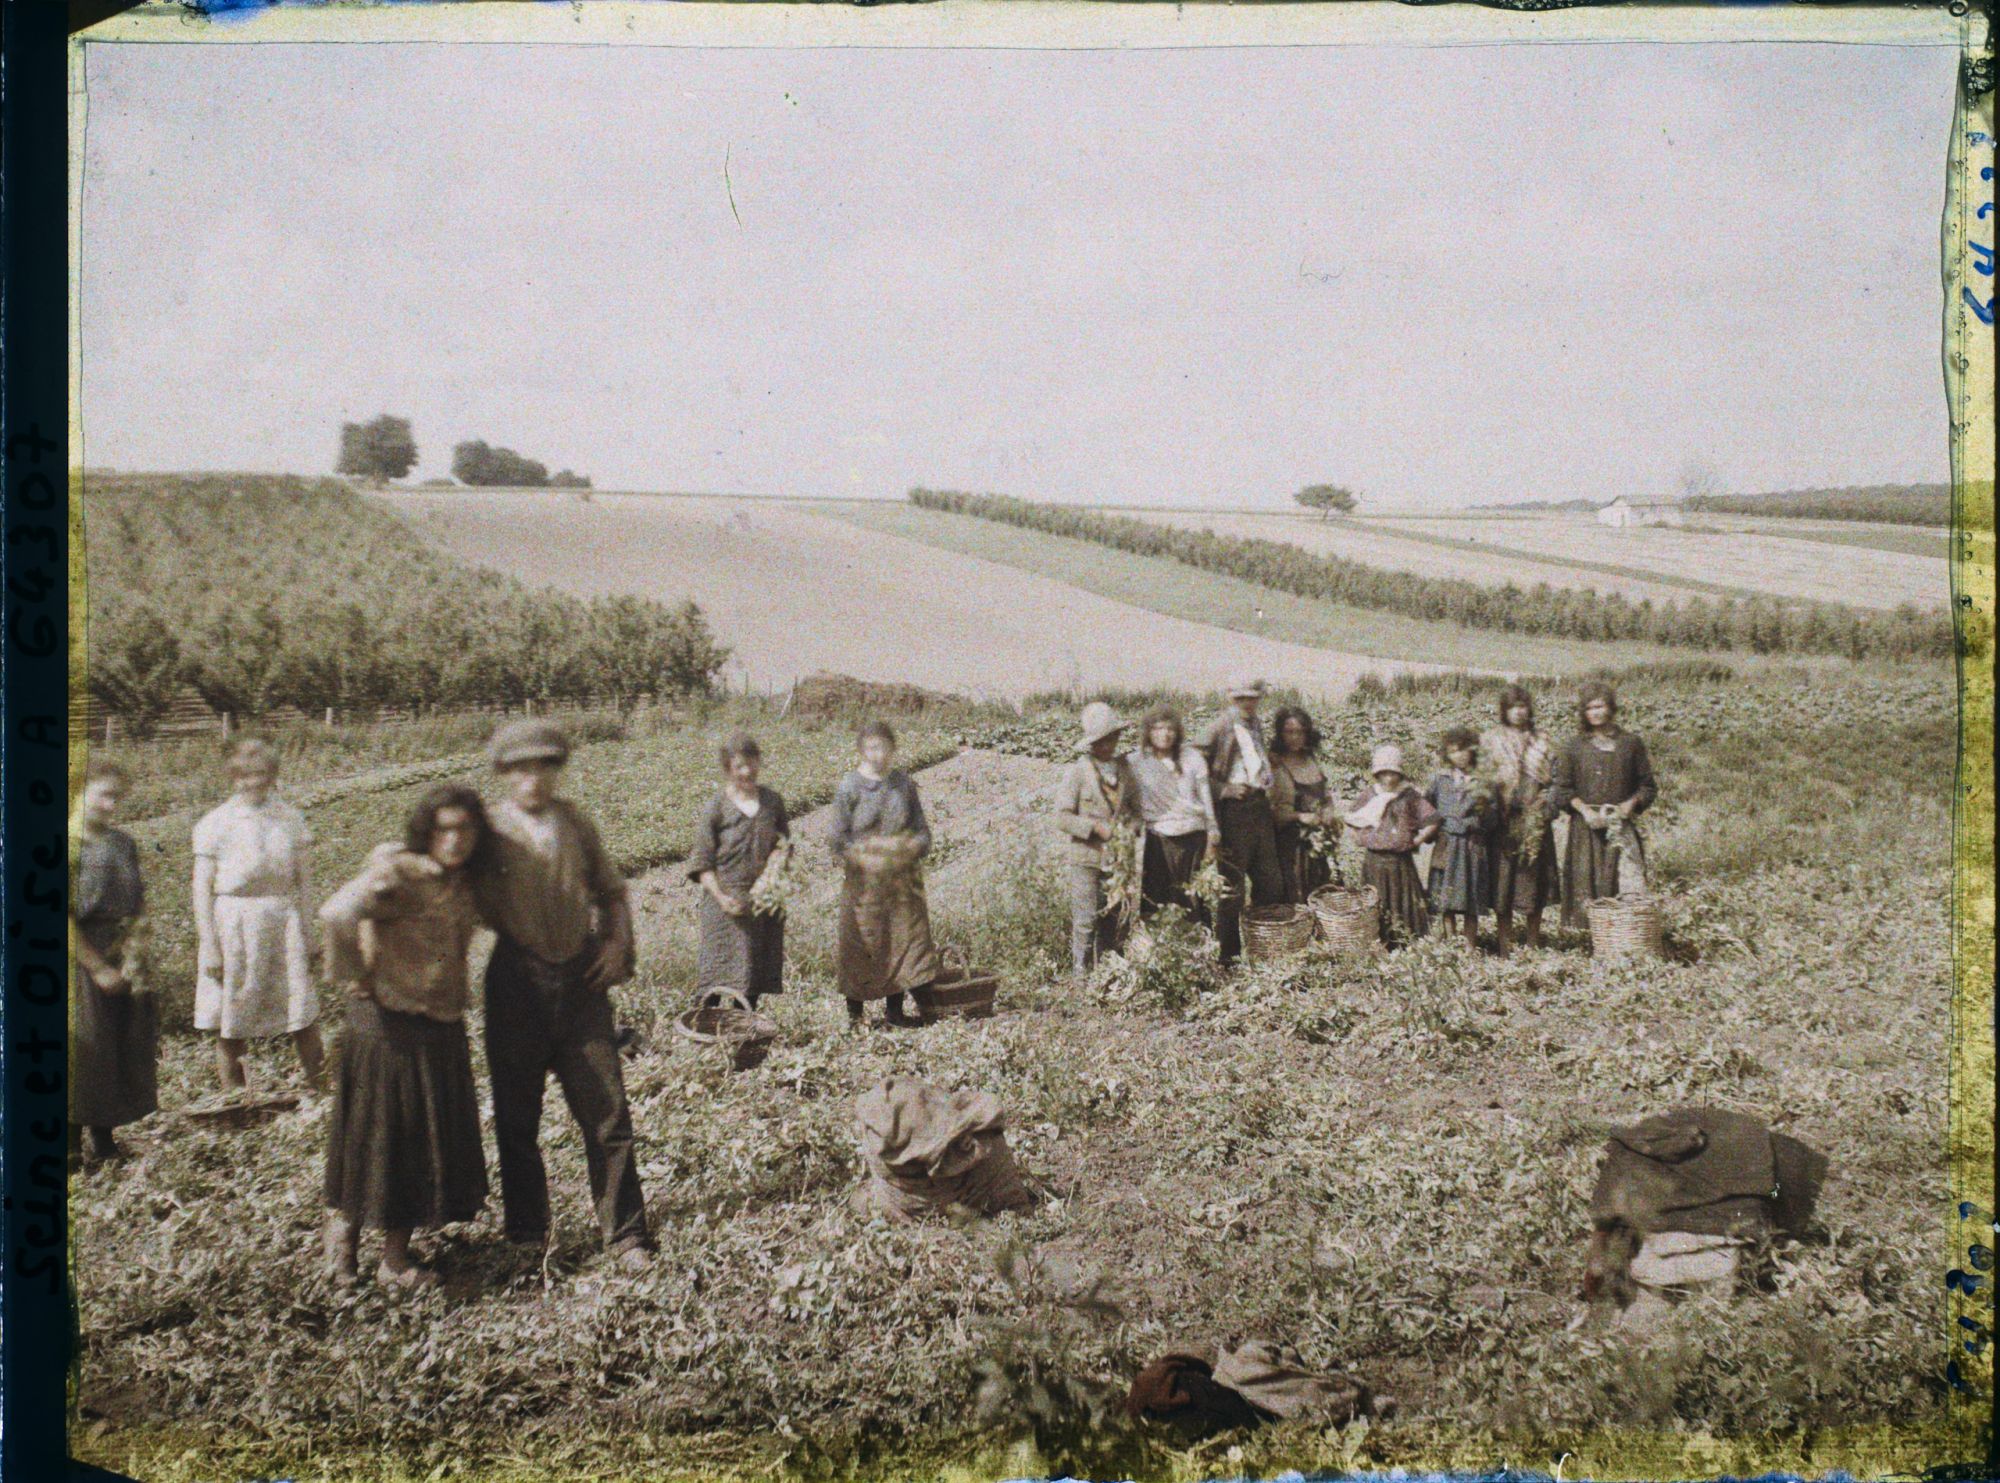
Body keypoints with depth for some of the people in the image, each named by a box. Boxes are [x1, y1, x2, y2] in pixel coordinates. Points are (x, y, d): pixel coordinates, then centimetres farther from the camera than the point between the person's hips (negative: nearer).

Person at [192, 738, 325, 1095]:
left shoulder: (290, 818, 5)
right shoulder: (216, 824, -3)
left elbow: (303, 878, 11)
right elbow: (203, 890, -2)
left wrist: (304, 929, 7)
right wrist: (209, 945, -6)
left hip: (283, 919, 2)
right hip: (233, 925, -2)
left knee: (303, 1014, 0)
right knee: (231, 1024, 6)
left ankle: (322, 1088, 11)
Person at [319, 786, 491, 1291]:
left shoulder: (465, 883, 7)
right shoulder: (398, 871, -16)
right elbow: (338, 913, -33)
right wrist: (353, 975, -21)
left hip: (443, 1027, 7)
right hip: (388, 1025, -7)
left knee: (429, 1145, 13)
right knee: (380, 1139, 4)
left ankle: (396, 1258, 25)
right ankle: (343, 1231, 24)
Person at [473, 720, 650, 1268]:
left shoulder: (575, 821, 8)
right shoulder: (489, 827, 0)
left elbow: (610, 889, 17)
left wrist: (617, 942, 3)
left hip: (582, 978, 1)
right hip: (517, 983, -1)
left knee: (606, 1110, 1)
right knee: (517, 1117, 10)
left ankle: (625, 1234, 11)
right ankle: (526, 1232, 28)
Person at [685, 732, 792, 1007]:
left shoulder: (772, 800, 6)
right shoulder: (715, 807, -7)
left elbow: (785, 842, 18)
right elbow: (702, 862, -7)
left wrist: (781, 856, -6)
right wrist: (721, 897, -19)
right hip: (727, 902, -4)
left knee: (756, 972, 10)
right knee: (718, 973, -3)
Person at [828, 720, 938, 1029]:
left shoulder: (904, 783, 6)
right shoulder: (848, 788, -5)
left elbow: (922, 828, 10)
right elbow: (838, 838, -5)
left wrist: (914, 845, -7)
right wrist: (866, 852, -14)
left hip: (903, 879, 4)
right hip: (864, 879, -4)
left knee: (903, 939, 6)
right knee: (862, 945, 2)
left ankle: (894, 1011, 20)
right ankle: (855, 1014, 14)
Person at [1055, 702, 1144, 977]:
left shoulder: (1125, 769, 9)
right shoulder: (1077, 772, -5)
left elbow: (1137, 808, 15)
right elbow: (1063, 818, -8)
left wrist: (1131, 830, -5)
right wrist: (1096, 828, -17)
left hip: (1120, 857, 5)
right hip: (1087, 858, -5)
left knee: (1112, 920, 11)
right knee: (1086, 920, -8)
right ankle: (1081, 975, 0)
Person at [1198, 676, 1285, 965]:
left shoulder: (1256, 724, 13)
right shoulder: (1221, 727, -11)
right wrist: (1227, 789, -21)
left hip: (1261, 807, 8)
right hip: (1235, 811, -8)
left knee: (1271, 882, 13)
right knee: (1232, 885, -2)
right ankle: (1227, 952, 8)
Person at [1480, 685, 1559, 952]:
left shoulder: (1540, 742, 12)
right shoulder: (1490, 740, 6)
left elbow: (1549, 781, 9)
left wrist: (1543, 806, -6)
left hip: (1534, 822, 2)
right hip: (1503, 821, -2)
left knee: (1534, 878, 3)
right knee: (1502, 881, -2)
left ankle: (1534, 941, 14)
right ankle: (1506, 944, 4)